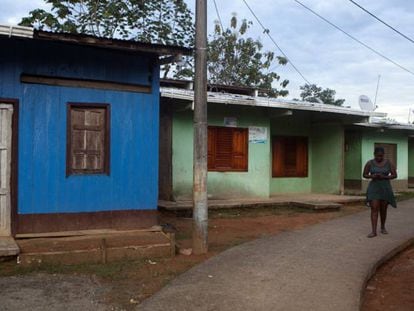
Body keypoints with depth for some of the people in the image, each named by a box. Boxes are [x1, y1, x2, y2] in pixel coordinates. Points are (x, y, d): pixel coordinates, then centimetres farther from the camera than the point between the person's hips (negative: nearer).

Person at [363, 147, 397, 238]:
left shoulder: (389, 163, -3)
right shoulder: (369, 163, -4)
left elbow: (395, 175, -2)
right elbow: (365, 175, 1)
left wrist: (384, 177, -19)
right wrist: (372, 176, -19)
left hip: (385, 188, 1)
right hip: (374, 188, -1)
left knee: (383, 209, 11)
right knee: (374, 209, -11)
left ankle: (383, 227, 32)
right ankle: (374, 231, -12)